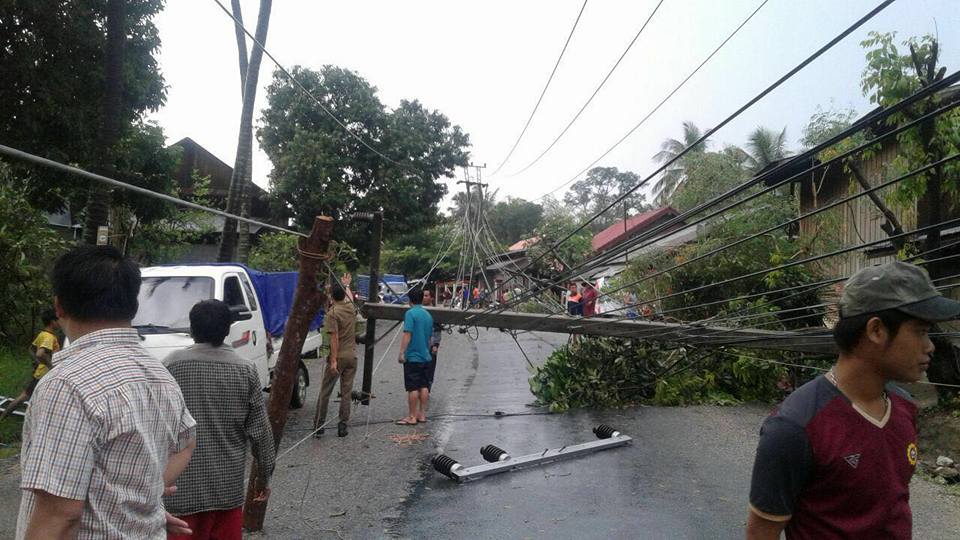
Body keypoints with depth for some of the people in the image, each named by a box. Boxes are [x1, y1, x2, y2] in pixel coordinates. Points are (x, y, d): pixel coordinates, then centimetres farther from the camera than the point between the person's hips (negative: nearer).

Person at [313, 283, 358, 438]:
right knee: (346, 392, 8)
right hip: (352, 356, 5)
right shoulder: (351, 308, 5)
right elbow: (350, 299, 31)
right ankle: (343, 426, 9)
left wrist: (333, 360, -18)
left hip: (338, 357, -5)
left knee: (325, 392, 5)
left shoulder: (332, 313, -12)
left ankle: (319, 425, 9)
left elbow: (334, 338, -18)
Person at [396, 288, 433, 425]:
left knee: (412, 388, -3)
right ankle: (422, 414, 17)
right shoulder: (428, 315, 11)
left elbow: (407, 335, -18)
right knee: (424, 386, 11)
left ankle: (412, 417, 1)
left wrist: (402, 353, -17)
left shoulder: (410, 313, -11)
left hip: (413, 357, -7)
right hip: (425, 357, 7)